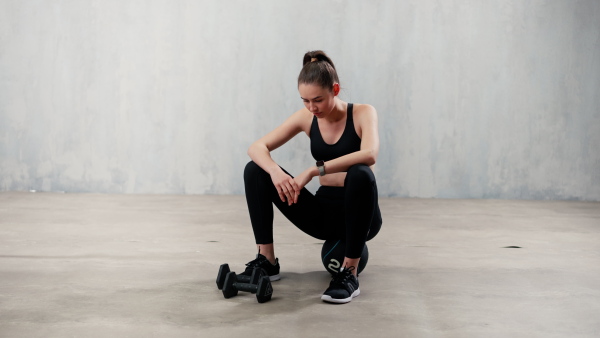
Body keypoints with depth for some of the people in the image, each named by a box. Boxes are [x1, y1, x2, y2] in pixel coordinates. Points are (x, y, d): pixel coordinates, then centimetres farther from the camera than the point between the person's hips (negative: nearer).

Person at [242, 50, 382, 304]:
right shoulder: (306, 118, -1)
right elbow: (257, 147, -8)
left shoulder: (363, 113, -13)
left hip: (357, 214, -4)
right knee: (255, 170, -10)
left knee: (361, 175, -39)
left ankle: (349, 274, -29)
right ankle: (267, 261, -7)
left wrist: (315, 170, -39)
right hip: (323, 213, 4)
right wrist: (275, 172, -31)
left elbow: (369, 154, -34)